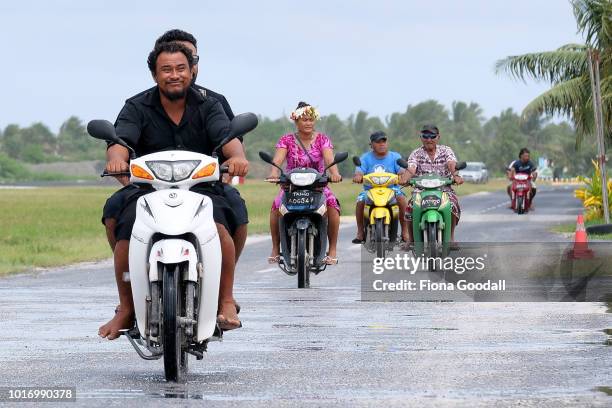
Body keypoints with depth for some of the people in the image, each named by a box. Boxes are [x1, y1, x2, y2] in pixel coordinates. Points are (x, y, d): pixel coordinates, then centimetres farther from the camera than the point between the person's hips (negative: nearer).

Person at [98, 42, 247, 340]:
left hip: (201, 187, 0)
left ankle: (227, 303, -20)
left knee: (219, 226, -32)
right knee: (126, 234, -28)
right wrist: (116, 158, -36)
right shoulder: (137, 108, 6)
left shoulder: (208, 106, 8)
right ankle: (126, 309, -8)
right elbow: (120, 141, -11)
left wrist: (237, 156, -35)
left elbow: (227, 137, -10)